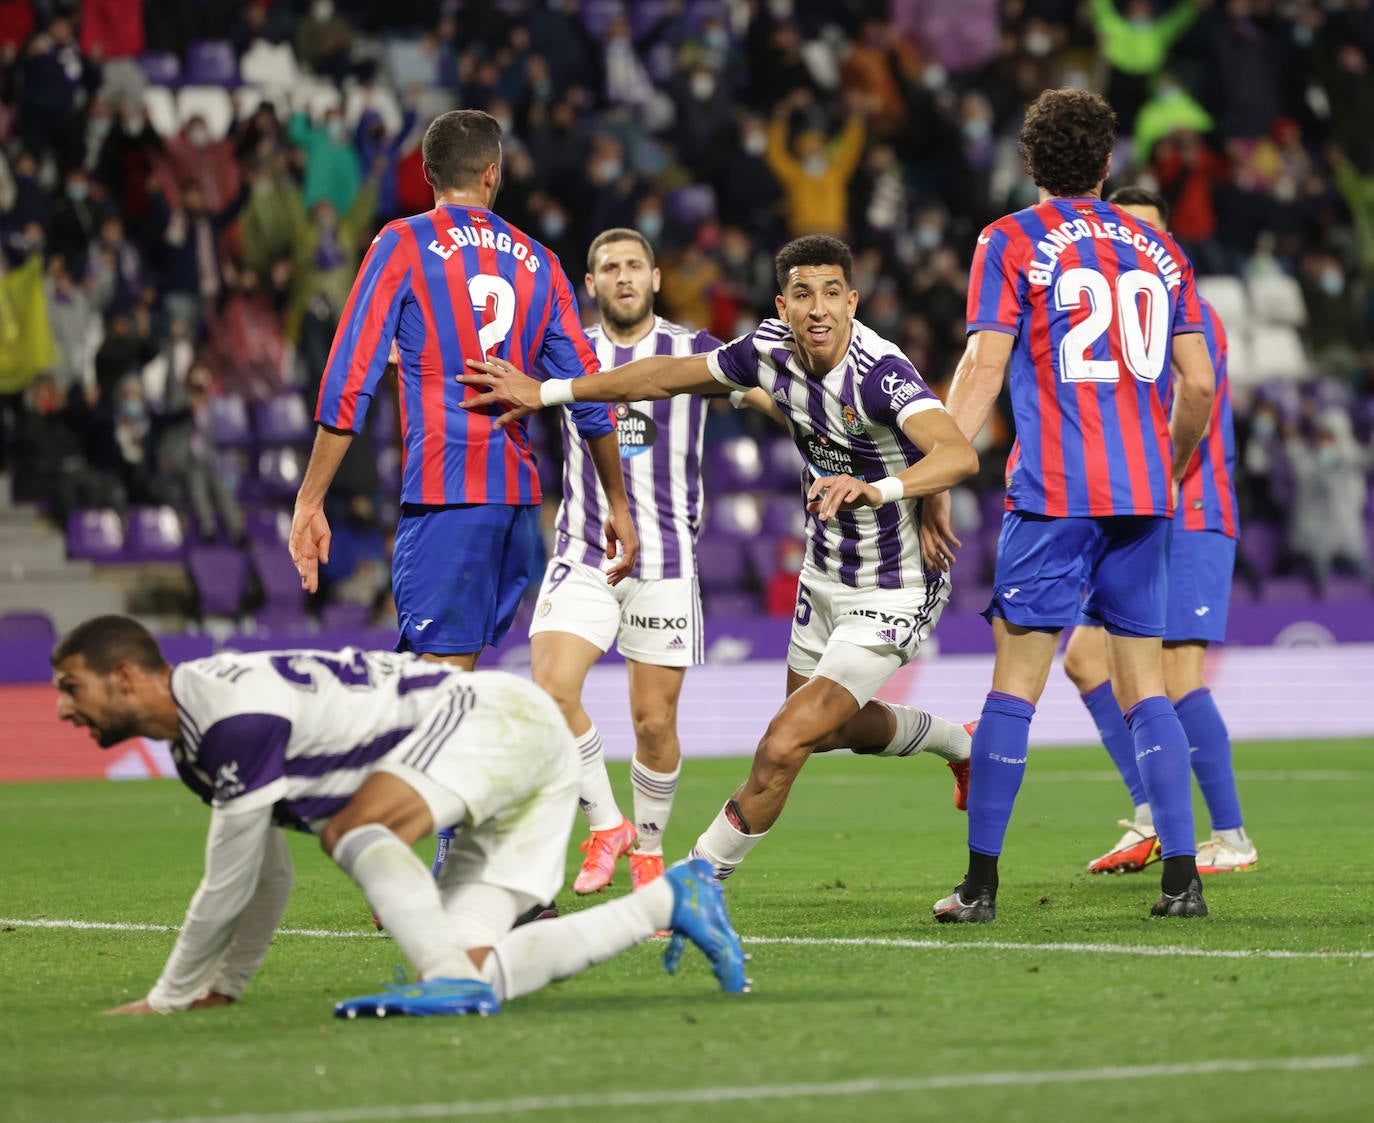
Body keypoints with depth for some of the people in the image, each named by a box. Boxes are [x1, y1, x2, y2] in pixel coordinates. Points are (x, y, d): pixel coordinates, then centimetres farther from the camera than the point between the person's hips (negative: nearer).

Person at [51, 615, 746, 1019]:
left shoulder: (235, 713, -22)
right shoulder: (195, 742, 10)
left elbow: (227, 888, -16)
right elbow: (267, 878, 24)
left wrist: (168, 1000, -5)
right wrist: (223, 988, 27)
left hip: (500, 716, -10)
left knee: (350, 830, -30)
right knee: (475, 975, -2)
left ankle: (454, 978, -36)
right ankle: (669, 900, 8)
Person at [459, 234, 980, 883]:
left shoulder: (880, 374, -31)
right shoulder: (772, 348, -10)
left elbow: (959, 455, -47)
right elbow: (669, 375, 5)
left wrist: (878, 489, -65)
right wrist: (548, 392, 4)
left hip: (892, 598, -8)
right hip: (825, 577, 8)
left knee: (783, 747, -15)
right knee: (825, 728, 30)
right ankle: (959, 743, 58)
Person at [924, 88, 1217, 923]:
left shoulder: (1011, 243, 1)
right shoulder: (1159, 249, 12)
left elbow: (983, 369, -8)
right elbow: (1199, 384, 10)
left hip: (1053, 493, -4)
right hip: (1143, 495, 4)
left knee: (1015, 681, -2)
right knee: (1144, 686, 8)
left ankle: (982, 881, -4)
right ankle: (1182, 876, 1)